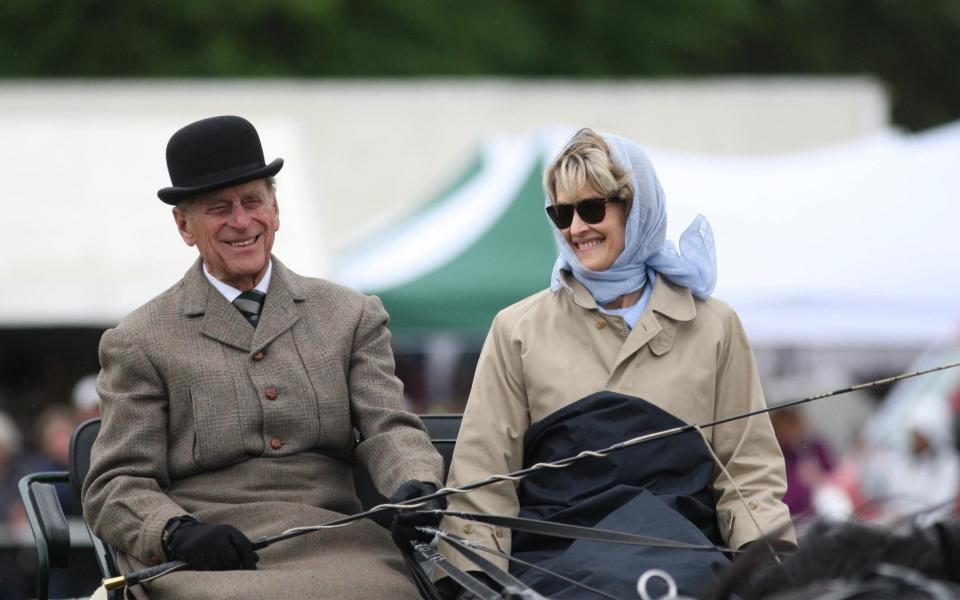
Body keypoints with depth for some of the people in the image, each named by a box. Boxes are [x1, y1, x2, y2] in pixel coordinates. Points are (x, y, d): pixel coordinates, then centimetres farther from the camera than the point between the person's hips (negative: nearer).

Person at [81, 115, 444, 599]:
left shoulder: (351, 317, 18)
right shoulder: (140, 342, 10)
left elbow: (388, 428, 9)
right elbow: (116, 487, 5)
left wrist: (416, 488, -16)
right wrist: (178, 532, -17)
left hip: (333, 539, 2)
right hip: (208, 559, -2)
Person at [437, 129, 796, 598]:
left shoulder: (713, 326, 16)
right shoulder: (518, 330, 15)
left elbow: (747, 471, 13)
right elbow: (483, 477, 9)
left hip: (680, 543, 1)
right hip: (557, 555, 0)